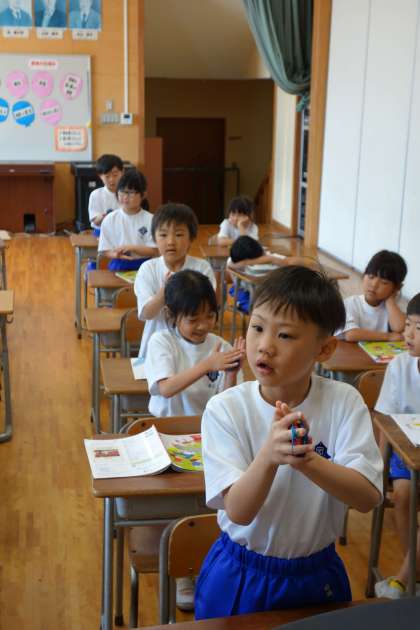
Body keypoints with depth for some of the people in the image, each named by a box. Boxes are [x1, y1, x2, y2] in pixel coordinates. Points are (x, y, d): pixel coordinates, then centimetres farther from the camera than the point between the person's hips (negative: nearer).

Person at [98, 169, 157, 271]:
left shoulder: (149, 219, -4)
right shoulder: (110, 219, 1)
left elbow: (154, 250, -5)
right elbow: (105, 250, 3)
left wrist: (131, 248, -18)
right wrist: (117, 255, -19)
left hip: (142, 266, -1)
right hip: (118, 266, 1)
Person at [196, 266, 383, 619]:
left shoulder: (344, 403, -13)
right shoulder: (225, 409, -16)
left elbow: (368, 498, -21)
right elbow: (238, 511, -22)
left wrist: (306, 458, -38)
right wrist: (270, 455, -41)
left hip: (317, 577, 1)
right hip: (239, 576, -1)